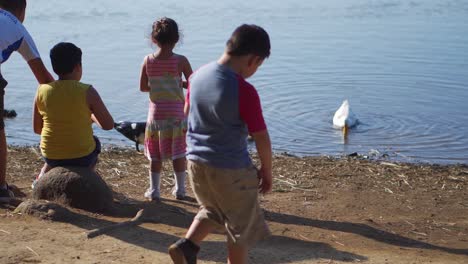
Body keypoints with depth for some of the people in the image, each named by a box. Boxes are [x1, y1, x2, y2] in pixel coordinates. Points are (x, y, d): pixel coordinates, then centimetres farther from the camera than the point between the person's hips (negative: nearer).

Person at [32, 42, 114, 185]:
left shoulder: (42, 91, -6)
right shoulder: (87, 92, -15)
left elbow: (37, 129, 4)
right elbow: (108, 125, -10)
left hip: (50, 156, 3)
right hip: (82, 157, -3)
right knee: (95, 142, 32)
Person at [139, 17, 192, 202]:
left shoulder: (148, 61, -5)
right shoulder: (180, 61, -12)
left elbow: (143, 87, 3)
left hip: (156, 112, 2)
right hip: (177, 112, -1)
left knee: (155, 155, 11)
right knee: (178, 153, 11)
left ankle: (154, 191, 17)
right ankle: (180, 190, 19)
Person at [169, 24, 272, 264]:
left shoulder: (197, 76, -2)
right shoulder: (244, 91, -22)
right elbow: (261, 138, -15)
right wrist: (266, 171, 0)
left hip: (196, 162, 6)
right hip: (231, 170, -6)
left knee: (213, 210, 29)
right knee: (241, 228, 13)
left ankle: (186, 245, 10)